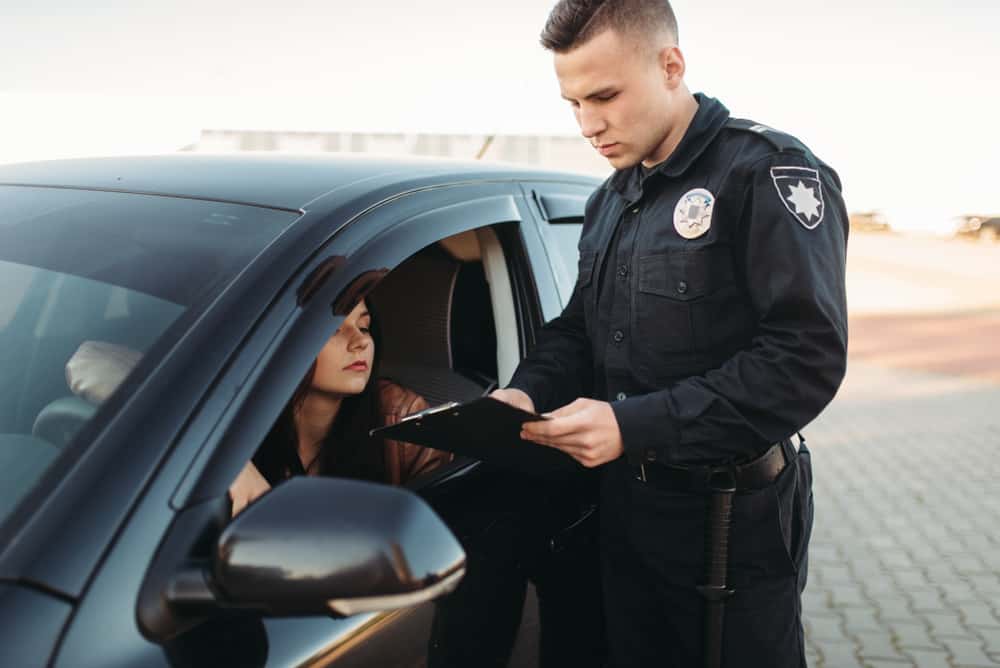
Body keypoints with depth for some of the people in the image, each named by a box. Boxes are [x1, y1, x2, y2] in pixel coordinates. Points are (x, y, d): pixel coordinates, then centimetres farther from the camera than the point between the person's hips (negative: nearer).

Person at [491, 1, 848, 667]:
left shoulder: (769, 173, -15)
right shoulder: (610, 201, 10)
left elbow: (808, 358, -23)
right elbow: (576, 330, 15)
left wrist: (635, 425, -26)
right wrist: (526, 394, -7)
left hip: (733, 520, -6)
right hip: (626, 509, 7)